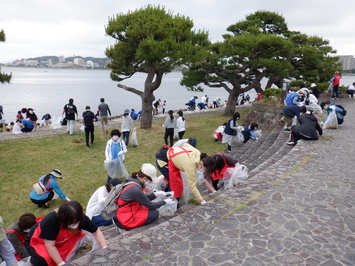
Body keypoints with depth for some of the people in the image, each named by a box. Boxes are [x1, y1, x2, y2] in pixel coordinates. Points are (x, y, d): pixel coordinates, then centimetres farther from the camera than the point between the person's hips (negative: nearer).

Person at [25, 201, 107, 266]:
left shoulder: (80, 218, -23)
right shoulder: (50, 221, -37)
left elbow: (96, 232, -16)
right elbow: (50, 246, -34)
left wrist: (105, 249, -28)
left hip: (60, 242, 4)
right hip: (38, 242, -4)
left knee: (81, 237, -19)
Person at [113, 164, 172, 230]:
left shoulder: (132, 181, 1)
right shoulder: (135, 189, -26)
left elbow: (144, 198, 13)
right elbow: (150, 205, -14)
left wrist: (155, 194, 6)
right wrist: (164, 202, -2)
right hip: (125, 219, -10)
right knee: (155, 213, -11)